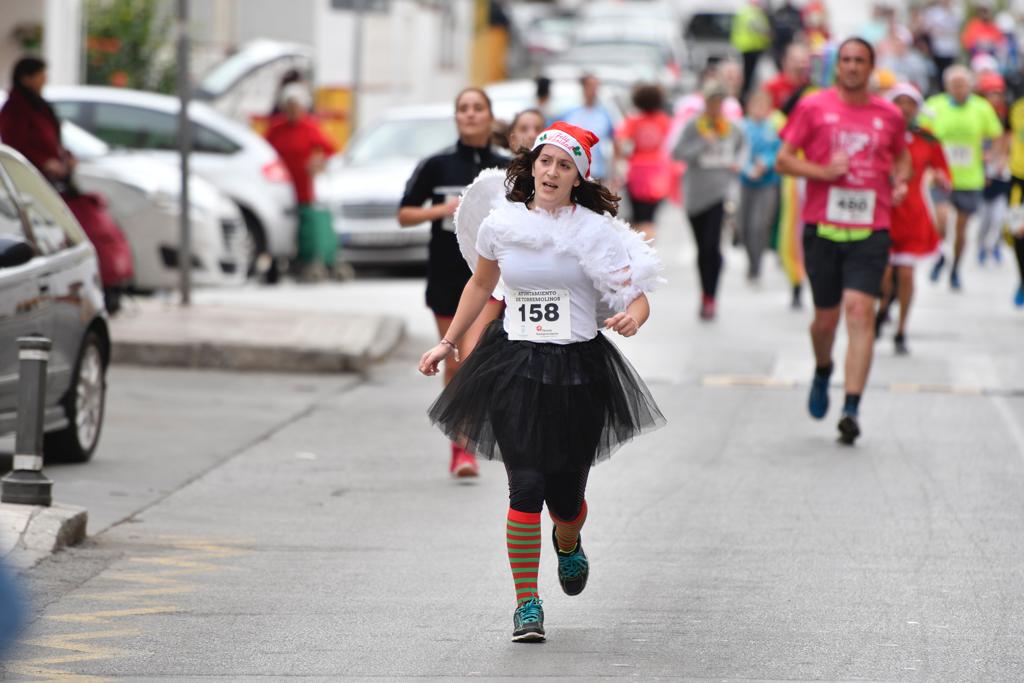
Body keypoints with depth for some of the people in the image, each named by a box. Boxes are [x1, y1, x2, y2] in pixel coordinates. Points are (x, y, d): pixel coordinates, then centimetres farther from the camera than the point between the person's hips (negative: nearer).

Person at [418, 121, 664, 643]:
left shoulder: (596, 231, -5)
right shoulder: (501, 225, 1)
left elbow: (637, 298, -4)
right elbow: (481, 283, 20)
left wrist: (632, 318, -28)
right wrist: (448, 343, 22)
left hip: (578, 370, -1)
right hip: (514, 366, 1)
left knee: (566, 496, 6)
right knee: (526, 486, -13)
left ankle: (568, 542, 45)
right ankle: (527, 604, 0)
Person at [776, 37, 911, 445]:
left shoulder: (889, 115, 9)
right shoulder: (813, 108, 3)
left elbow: (902, 156, 28)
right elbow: (783, 160, 3)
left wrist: (900, 181, 6)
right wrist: (823, 172, -13)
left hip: (870, 231, 0)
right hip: (822, 227, 0)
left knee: (860, 311, -15)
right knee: (826, 317, 8)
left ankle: (852, 408, -18)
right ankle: (822, 372, 42)